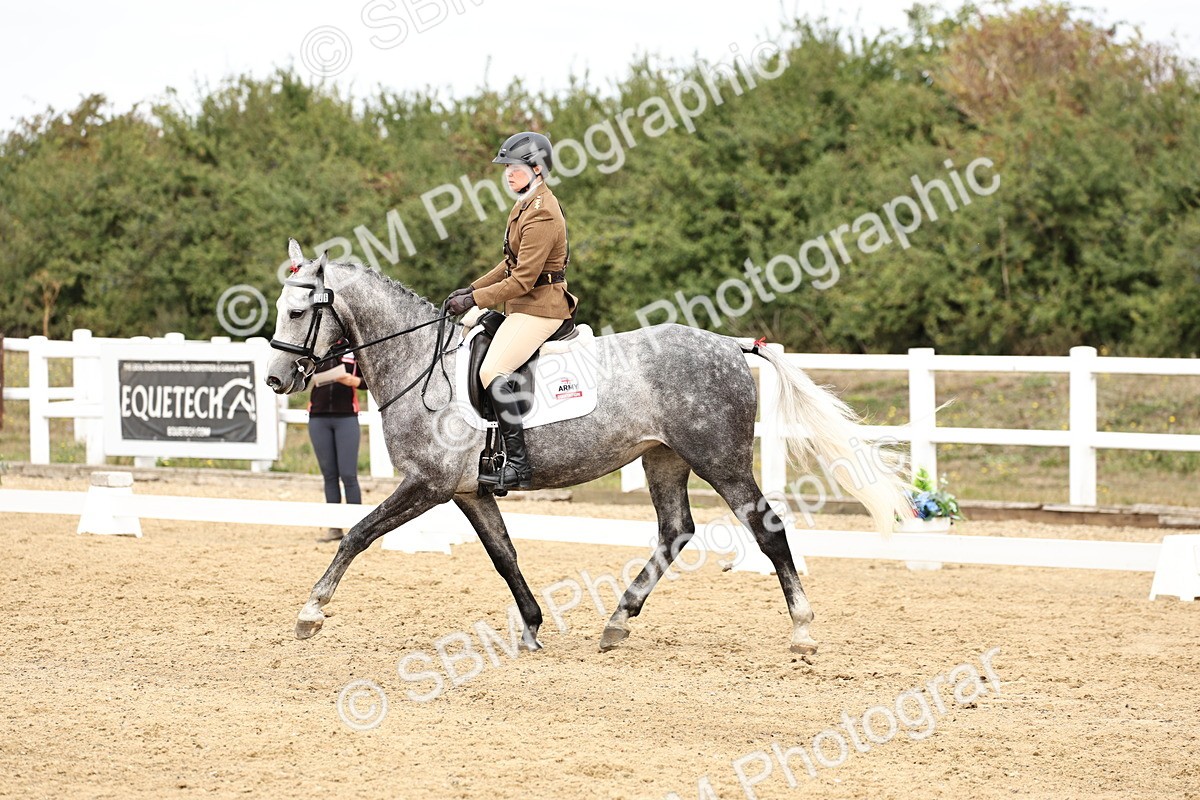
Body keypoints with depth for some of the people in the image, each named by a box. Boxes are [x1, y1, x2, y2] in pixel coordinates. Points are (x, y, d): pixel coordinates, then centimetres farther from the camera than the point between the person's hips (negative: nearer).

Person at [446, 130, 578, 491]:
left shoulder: (541, 216, -20)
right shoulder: (528, 206, 14)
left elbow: (523, 279, -22)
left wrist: (475, 299, -17)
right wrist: (473, 288, 14)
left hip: (539, 308, -11)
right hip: (526, 307, 11)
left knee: (493, 371, -22)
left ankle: (518, 465, -25)